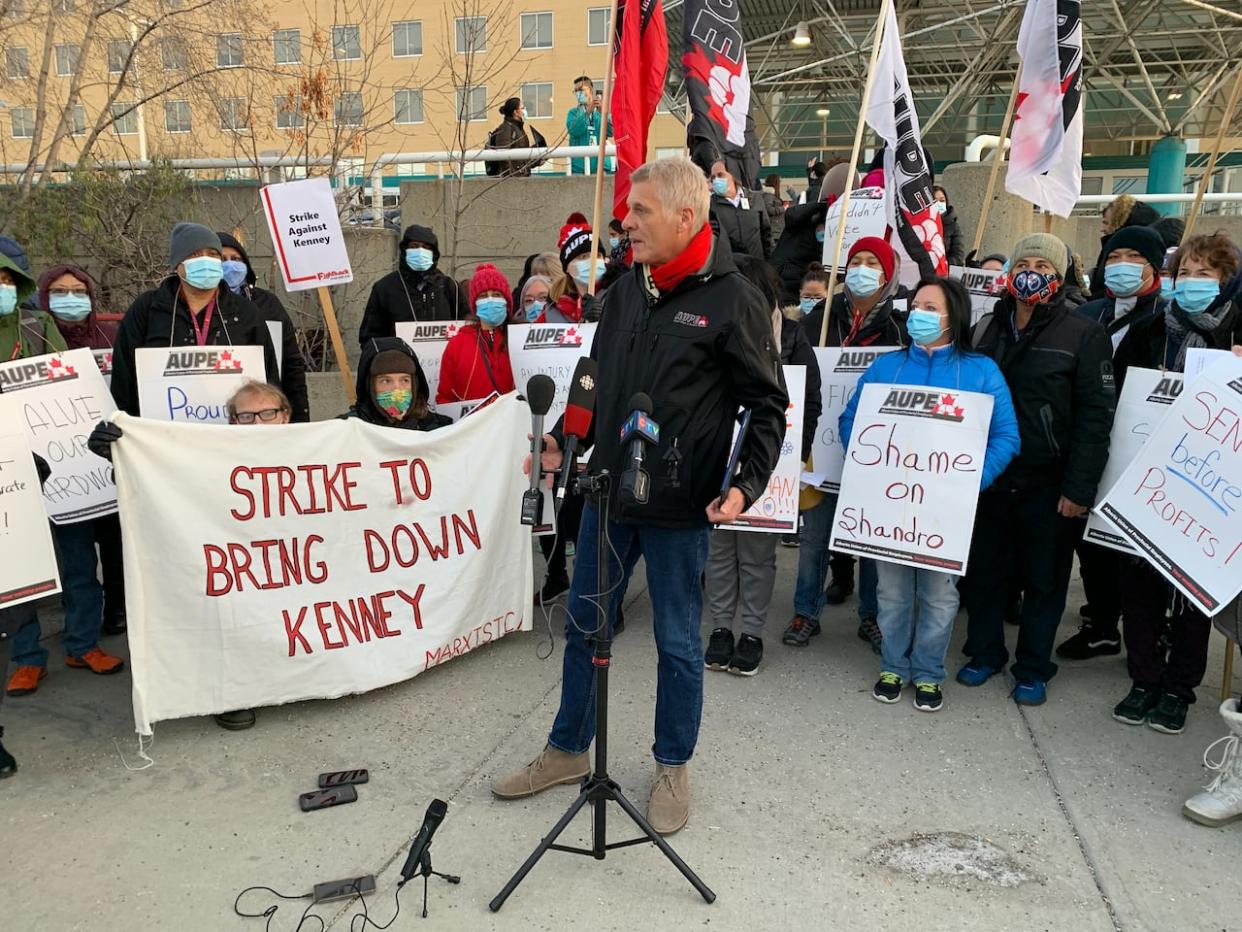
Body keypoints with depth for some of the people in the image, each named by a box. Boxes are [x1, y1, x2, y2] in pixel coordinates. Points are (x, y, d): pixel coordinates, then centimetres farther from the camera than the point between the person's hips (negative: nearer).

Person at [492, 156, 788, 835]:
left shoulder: (732, 300, -10)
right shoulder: (625, 291, 8)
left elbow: (769, 406, -7)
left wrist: (746, 485, -19)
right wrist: (565, 441, 5)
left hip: (679, 507, -6)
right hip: (608, 494, 6)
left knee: (677, 642, 10)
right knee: (583, 626, 17)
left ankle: (673, 768, 32)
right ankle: (567, 751, 37)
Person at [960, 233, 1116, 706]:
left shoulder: (1084, 335, -4)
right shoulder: (986, 329, 8)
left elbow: (1096, 415, -9)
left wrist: (1079, 487, -14)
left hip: (1048, 484, -3)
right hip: (988, 477, 3)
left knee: (1044, 578, 9)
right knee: (983, 570, 12)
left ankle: (1033, 669, 24)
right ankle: (984, 653, 30)